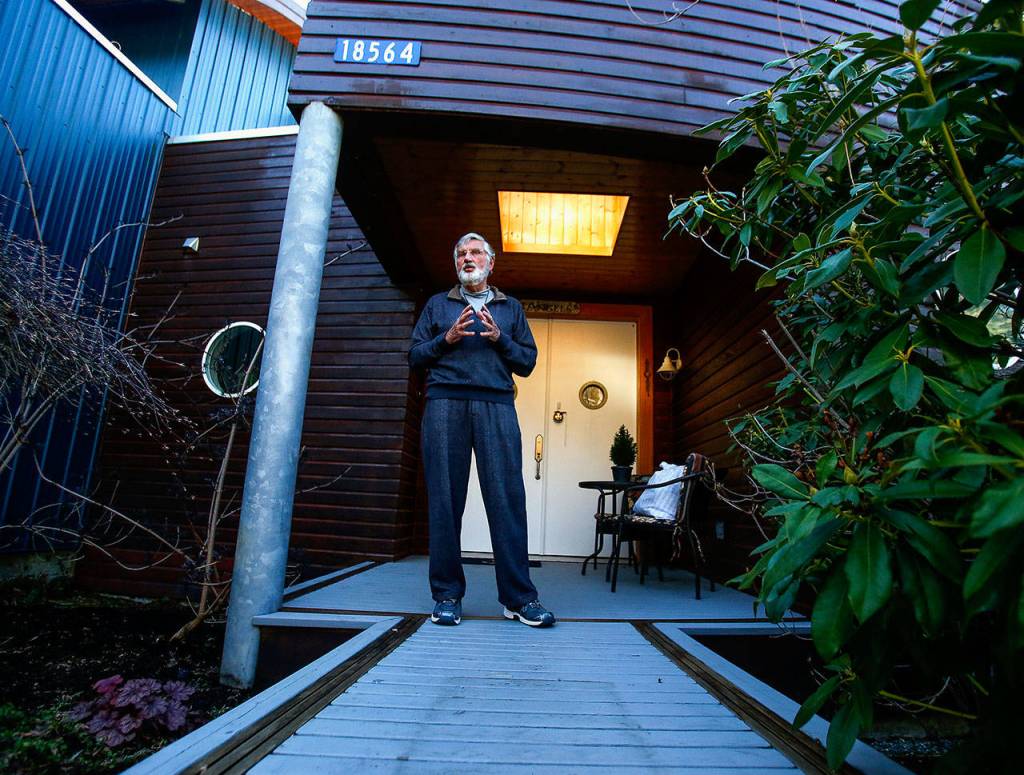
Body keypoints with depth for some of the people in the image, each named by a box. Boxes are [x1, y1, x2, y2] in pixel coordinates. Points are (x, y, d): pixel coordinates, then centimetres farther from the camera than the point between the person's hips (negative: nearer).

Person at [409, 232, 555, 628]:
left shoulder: (510, 307, 23)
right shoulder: (438, 304, 23)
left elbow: (528, 361, 15)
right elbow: (414, 355, 15)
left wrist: (499, 338, -2)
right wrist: (446, 338, -2)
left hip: (496, 406, 0)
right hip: (445, 403, 1)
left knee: (507, 496, -8)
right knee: (445, 498, -2)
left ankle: (518, 597, -2)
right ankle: (447, 595, 7)